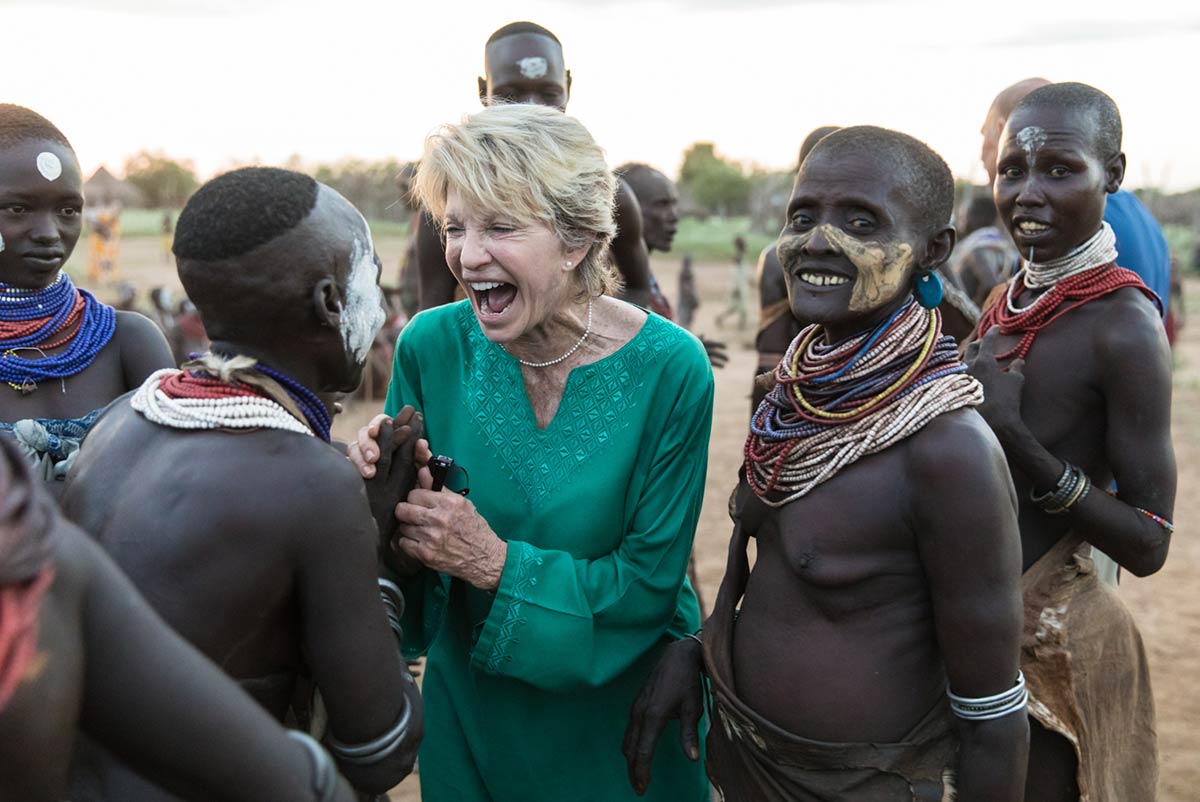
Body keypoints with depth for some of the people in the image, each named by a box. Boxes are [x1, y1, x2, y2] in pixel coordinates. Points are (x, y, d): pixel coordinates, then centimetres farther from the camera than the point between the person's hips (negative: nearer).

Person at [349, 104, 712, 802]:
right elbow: (410, 562, -5)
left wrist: (495, 561, -29)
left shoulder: (670, 370, -21)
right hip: (470, 706, 2)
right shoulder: (431, 347, -13)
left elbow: (650, 581, -18)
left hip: (621, 712, -2)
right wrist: (397, 504, -27)